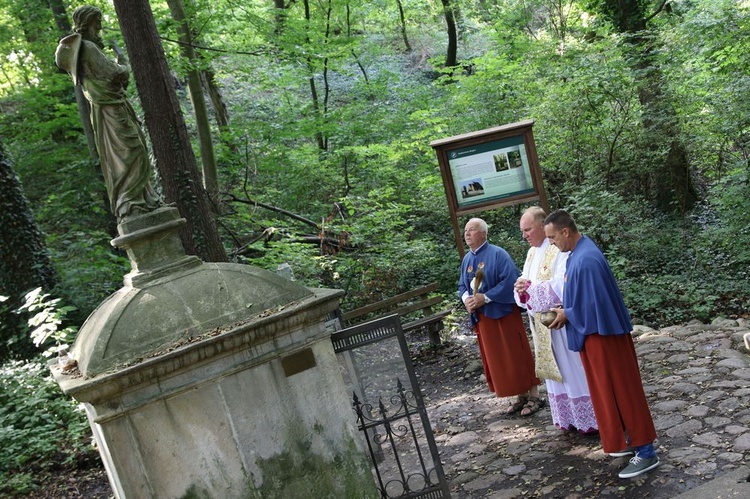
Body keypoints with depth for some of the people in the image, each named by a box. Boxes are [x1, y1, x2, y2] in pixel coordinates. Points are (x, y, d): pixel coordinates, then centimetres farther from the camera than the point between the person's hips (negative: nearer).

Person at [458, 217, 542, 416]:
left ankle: (534, 396, 9)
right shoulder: (467, 259, 11)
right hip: (482, 317, 8)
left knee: (517, 355, -2)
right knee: (497, 360, 10)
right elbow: (462, 285, 16)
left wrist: (485, 297, -21)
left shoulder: (497, 254, -11)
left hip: (503, 312, -7)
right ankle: (521, 396, 22)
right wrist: (466, 298, -7)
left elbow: (510, 281, -20)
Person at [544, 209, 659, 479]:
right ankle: (631, 439, 31)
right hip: (596, 332, 10)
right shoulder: (580, 250, 6)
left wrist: (567, 315, -11)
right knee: (611, 390, 18)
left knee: (621, 390, -2)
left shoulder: (585, 260, -26)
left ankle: (646, 453, 8)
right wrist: (565, 308, 4)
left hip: (602, 334, -10)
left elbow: (594, 303, -25)